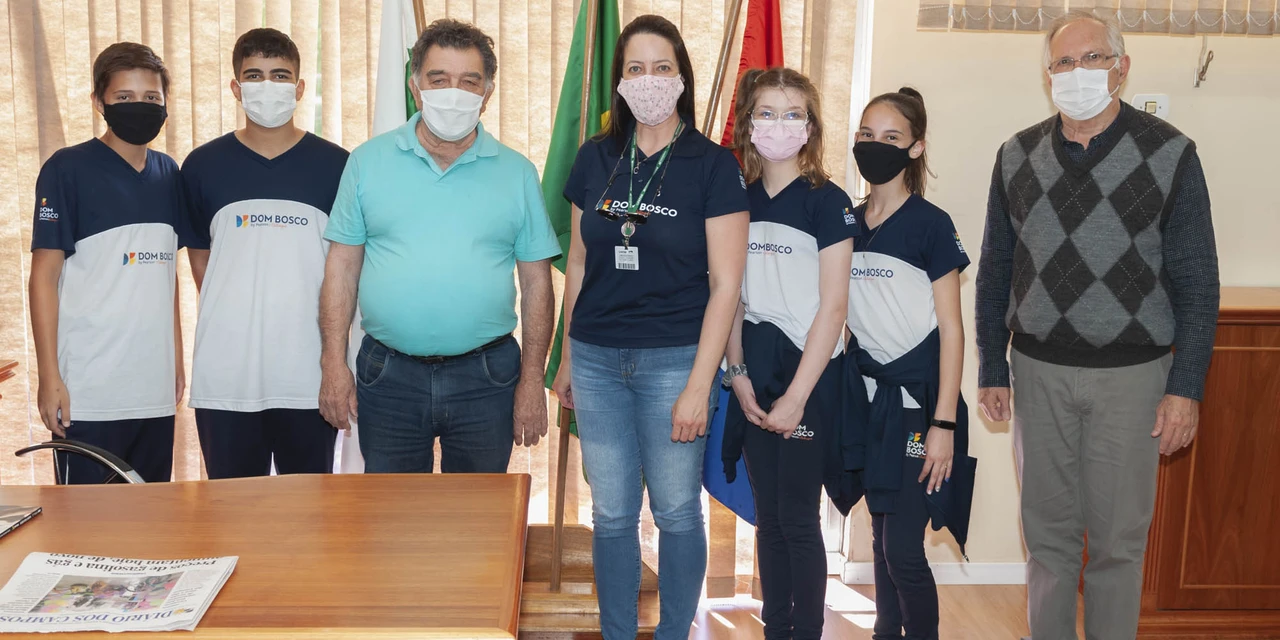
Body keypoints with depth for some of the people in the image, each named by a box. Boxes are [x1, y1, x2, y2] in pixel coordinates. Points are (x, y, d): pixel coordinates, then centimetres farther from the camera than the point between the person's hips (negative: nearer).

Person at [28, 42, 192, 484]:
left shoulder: (168, 173, 10)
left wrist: (177, 358, 12)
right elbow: (44, 276, -5)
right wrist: (49, 377, -10)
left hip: (156, 388, 5)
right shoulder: (68, 169, -4)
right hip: (89, 394, -5)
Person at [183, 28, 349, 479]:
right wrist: (234, 320, 4)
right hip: (225, 376, 1)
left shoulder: (335, 166, 2)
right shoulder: (202, 166, 5)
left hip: (310, 375, -1)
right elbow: (200, 257, 13)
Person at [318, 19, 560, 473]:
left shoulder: (517, 173, 3)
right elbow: (341, 268, 3)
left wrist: (532, 381, -2)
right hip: (387, 376, 0)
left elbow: (536, 283, 3)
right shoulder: (368, 162, 3)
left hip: (486, 377, 0)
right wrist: (333, 363, -4)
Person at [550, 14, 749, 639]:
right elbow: (578, 265, 12)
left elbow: (725, 283, -8)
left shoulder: (713, 165, -5)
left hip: (674, 359, -3)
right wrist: (567, 358, 13)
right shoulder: (595, 158, 6)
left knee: (676, 512, 7)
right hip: (597, 359, 3)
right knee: (611, 514, 11)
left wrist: (699, 386, -12)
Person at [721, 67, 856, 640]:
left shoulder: (828, 202, -6)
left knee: (798, 518, 1)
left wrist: (796, 396, -13)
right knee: (768, 516, 12)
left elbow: (833, 307, -10)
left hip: (807, 375, -4)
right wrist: (738, 373, -2)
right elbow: (733, 298, 10)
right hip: (753, 376, 4)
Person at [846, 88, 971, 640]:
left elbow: (951, 329, -9)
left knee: (903, 547, -6)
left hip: (917, 396, -5)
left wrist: (943, 422, -14)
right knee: (880, 533, 13)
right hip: (866, 393, 5)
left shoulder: (931, 224, -7)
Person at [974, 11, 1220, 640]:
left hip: (1130, 375, -2)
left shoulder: (1168, 153, -4)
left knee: (1118, 538, 6)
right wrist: (991, 370, 7)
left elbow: (1197, 282, -2)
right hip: (1038, 372, 3)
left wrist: (1185, 387, -7)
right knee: (1047, 532, 11)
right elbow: (994, 272, 10)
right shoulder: (1018, 156, 5)